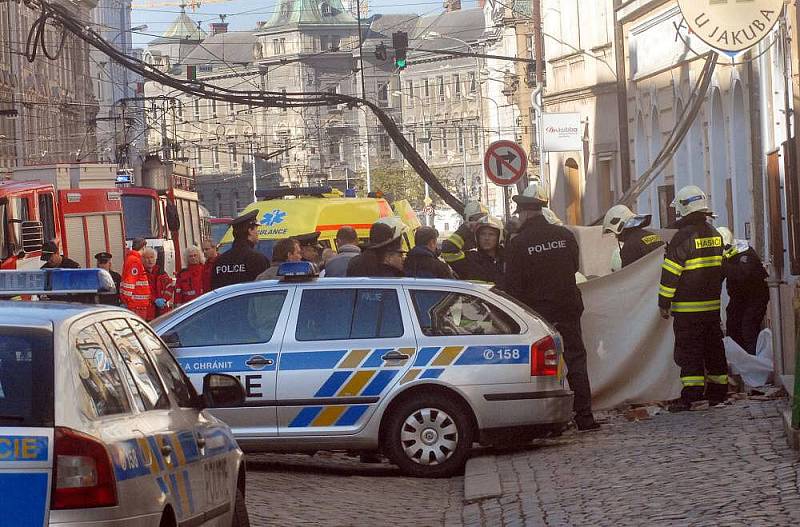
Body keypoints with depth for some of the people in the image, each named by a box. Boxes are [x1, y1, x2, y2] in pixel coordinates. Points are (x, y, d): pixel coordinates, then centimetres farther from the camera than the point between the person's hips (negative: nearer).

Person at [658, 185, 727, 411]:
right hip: (713, 304, 7)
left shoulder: (683, 237, -15)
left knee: (689, 350, -5)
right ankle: (718, 391, 19)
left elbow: (670, 273, -14)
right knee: (714, 349, 14)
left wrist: (664, 303, -9)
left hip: (688, 308, -7)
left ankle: (691, 395, -9)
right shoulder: (715, 234, 9)